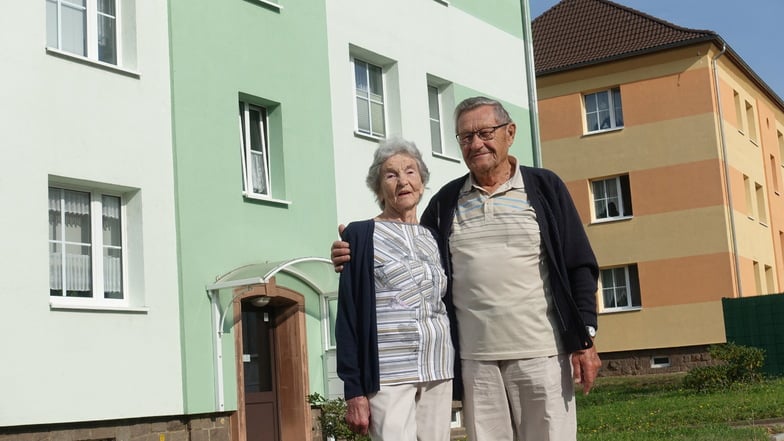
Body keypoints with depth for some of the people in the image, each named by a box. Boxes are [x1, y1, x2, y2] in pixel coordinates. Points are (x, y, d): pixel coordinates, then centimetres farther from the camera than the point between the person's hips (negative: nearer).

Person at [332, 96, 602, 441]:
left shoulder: (544, 188, 3)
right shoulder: (445, 202, 10)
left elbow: (578, 266, 1)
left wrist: (584, 339, -6)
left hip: (540, 351, -2)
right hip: (474, 357, 3)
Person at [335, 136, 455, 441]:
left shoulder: (434, 238, 15)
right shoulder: (361, 235, 0)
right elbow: (348, 315, -4)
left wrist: (459, 374, 9)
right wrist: (354, 390, -11)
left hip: (439, 371, 5)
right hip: (389, 373, -5)